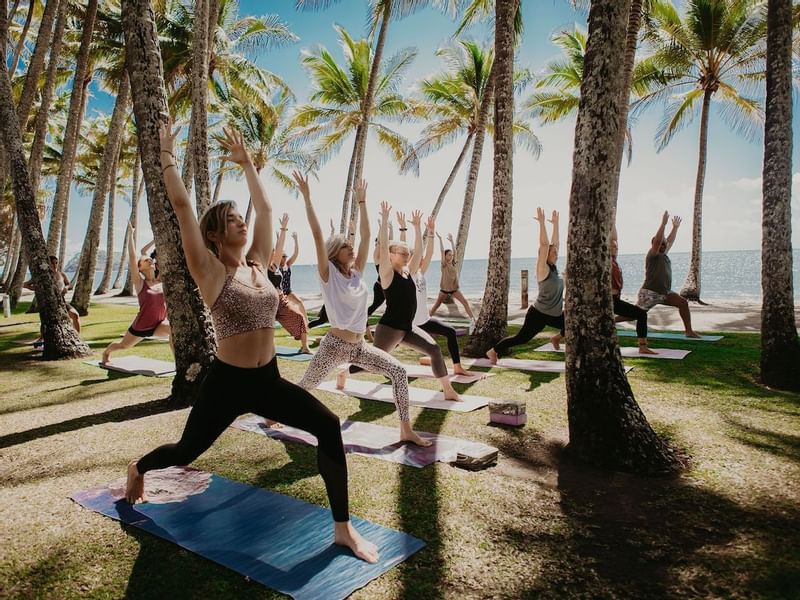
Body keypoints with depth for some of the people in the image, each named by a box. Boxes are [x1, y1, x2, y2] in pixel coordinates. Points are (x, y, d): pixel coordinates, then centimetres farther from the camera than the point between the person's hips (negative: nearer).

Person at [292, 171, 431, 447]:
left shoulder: (356, 272, 5)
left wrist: (361, 201, 7)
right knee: (305, 386, 10)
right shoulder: (328, 274, -9)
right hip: (334, 345, -5)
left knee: (399, 371, -9)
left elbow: (365, 235, 6)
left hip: (359, 346, 5)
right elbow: (317, 235, -17)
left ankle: (406, 430, -3)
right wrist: (306, 196, -20)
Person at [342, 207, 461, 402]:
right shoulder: (387, 273, -9)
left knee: (434, 349, -9)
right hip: (389, 328, -7)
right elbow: (383, 246, -19)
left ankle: (448, 390, -5)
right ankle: (343, 373, 32)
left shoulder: (408, 272, 9)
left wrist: (417, 226, 9)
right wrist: (385, 218, -20)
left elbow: (418, 251, 11)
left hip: (407, 328, 7)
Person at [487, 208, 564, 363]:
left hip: (555, 314, 8)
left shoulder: (554, 267, 6)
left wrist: (555, 223, 16)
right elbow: (544, 244, -23)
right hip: (539, 314, -8)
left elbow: (554, 242, 10)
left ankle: (556, 337, 30)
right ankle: (493, 351, 8)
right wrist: (542, 222, -22)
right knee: (521, 338, -7)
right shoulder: (543, 269, -14)